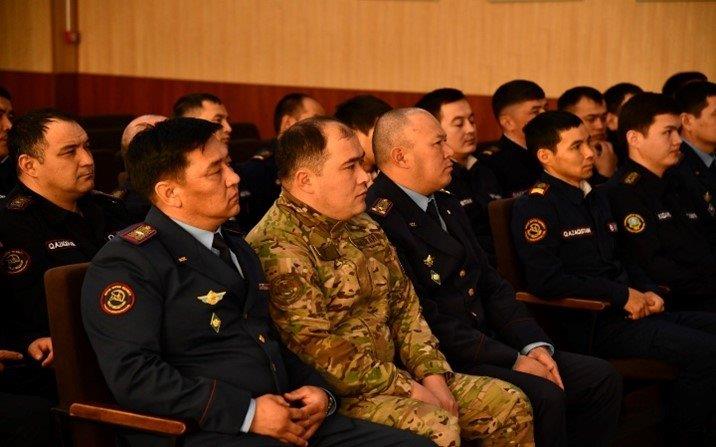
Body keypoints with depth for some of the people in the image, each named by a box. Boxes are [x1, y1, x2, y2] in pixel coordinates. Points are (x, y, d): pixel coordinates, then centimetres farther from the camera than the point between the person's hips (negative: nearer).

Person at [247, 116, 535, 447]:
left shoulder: (363, 227, 12)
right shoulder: (277, 248, -17)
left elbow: (404, 305, 14)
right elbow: (319, 350, -22)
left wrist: (432, 376, -1)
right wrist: (408, 390, -17)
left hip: (396, 373, 9)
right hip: (335, 394, -9)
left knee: (509, 404, 2)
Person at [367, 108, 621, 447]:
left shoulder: (447, 206, 17)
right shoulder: (378, 219, -16)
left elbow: (492, 287, 17)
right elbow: (426, 319, -20)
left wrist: (534, 344, 0)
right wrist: (512, 361, -17)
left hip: (488, 346, 10)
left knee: (602, 378, 2)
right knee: (544, 398, -28)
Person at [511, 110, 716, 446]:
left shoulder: (596, 198, 21)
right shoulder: (536, 207, -7)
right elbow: (546, 280, -18)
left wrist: (650, 292, 6)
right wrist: (623, 295, -14)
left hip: (635, 312, 9)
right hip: (593, 325, -9)